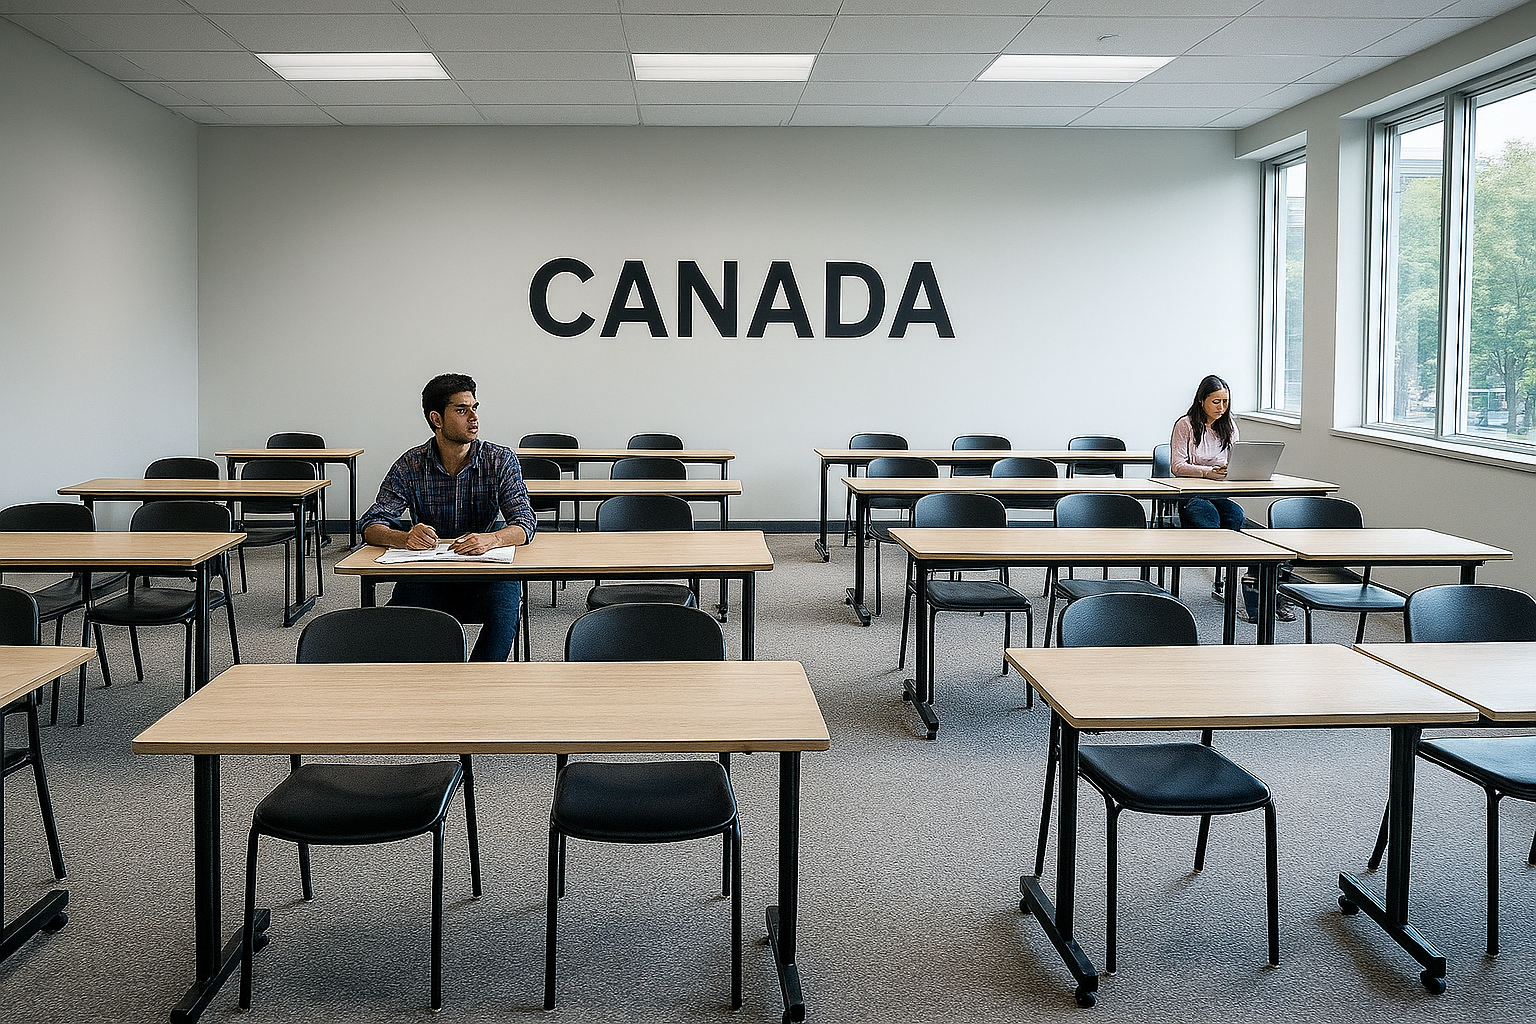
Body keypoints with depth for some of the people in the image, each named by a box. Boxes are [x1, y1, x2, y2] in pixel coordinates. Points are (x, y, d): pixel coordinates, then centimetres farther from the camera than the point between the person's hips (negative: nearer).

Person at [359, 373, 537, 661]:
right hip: (427, 579, 1)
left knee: (506, 598, -32)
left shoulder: (501, 460, -1)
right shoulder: (410, 466, 0)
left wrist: (492, 539, -35)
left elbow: (525, 523, -10)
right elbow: (371, 526, -6)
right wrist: (404, 538, -31)